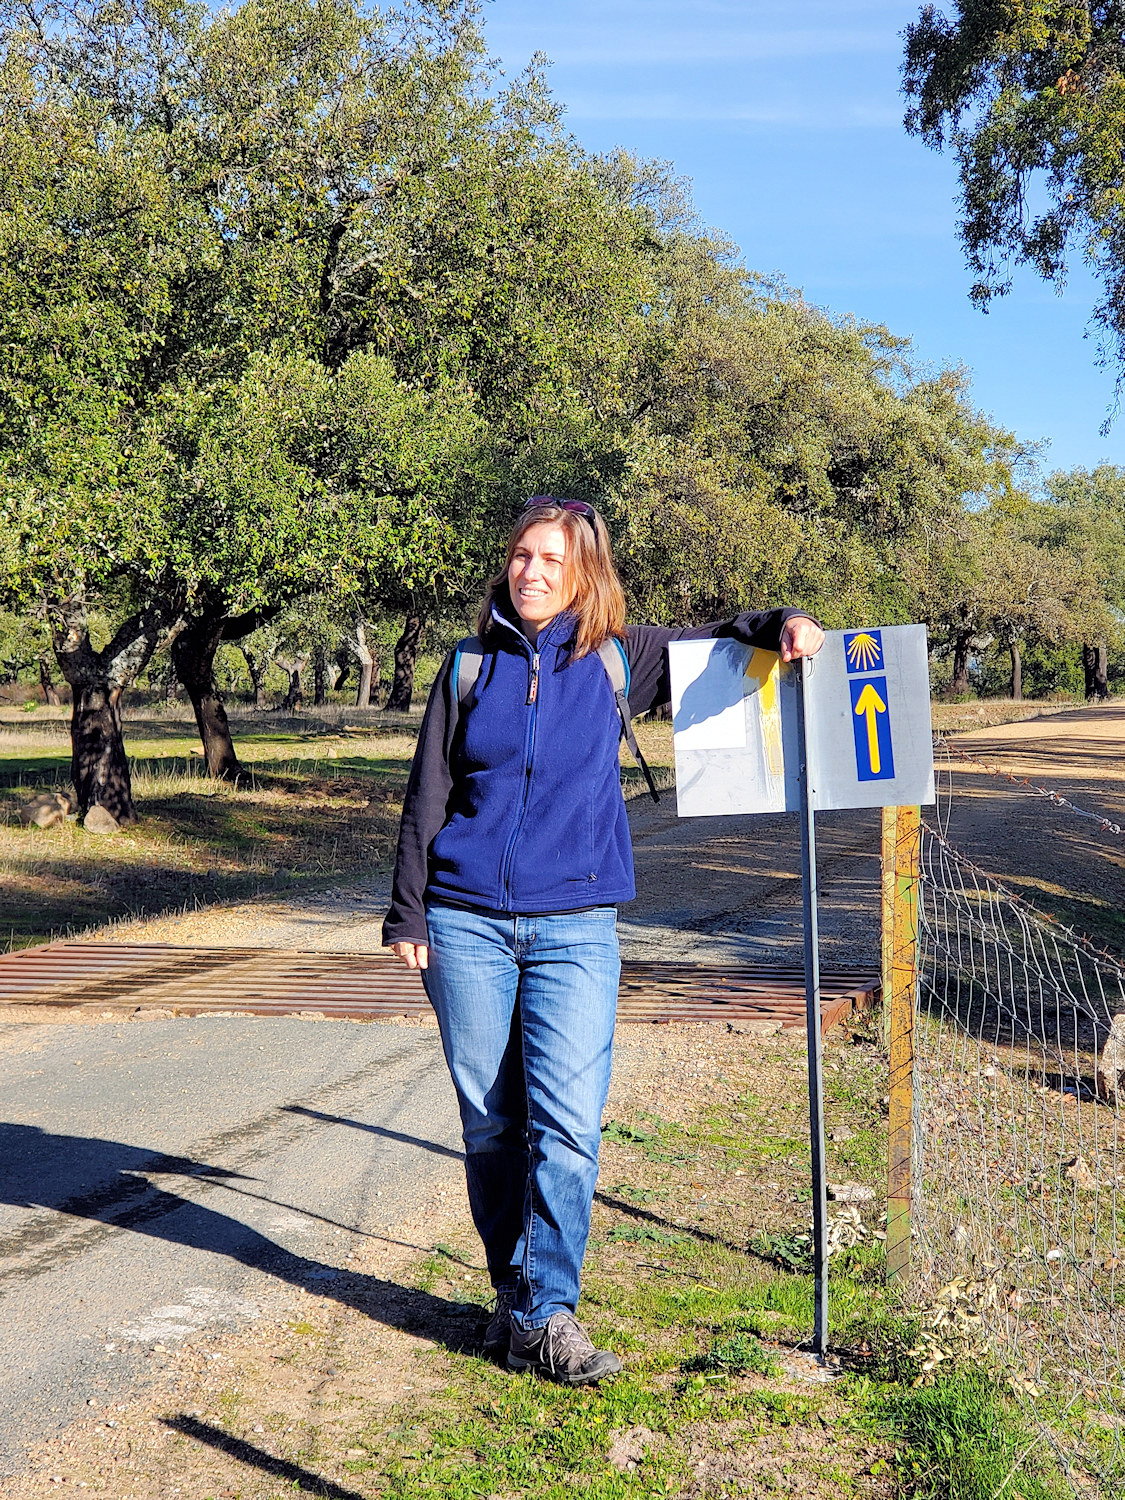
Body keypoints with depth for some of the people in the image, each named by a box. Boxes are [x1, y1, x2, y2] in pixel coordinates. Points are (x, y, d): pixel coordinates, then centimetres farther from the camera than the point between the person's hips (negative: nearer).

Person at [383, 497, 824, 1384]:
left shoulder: (615, 659, 6)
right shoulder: (470, 667, 8)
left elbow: (713, 645, 19)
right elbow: (427, 796, 10)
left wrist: (780, 626, -3)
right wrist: (408, 913, 7)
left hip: (575, 926, -1)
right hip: (467, 923, 1)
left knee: (568, 1124, -10)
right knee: (490, 1122, 7)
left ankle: (545, 1317, -4)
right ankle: (513, 1292, 21)